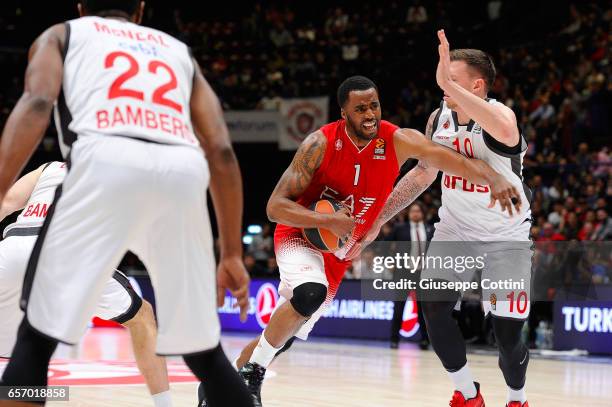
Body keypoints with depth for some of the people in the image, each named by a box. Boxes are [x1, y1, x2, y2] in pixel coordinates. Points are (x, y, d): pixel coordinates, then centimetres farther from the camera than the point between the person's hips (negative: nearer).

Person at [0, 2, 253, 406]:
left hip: (106, 163, -3)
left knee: (37, 337, 7)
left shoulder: (61, 35, 27)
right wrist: (232, 255, 25)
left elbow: (36, 103, 4)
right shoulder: (180, 51, 35)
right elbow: (221, 152, 24)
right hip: (183, 172, 3)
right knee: (203, 352, 18)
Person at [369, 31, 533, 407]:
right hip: (455, 230, 5)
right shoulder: (439, 119, -3)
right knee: (434, 307, -12)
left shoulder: (499, 114, -23)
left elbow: (506, 133, -50)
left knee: (507, 331, -8)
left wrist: (449, 84, -52)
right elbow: (423, 173, 11)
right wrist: (379, 218, 6)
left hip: (506, 235, -5)